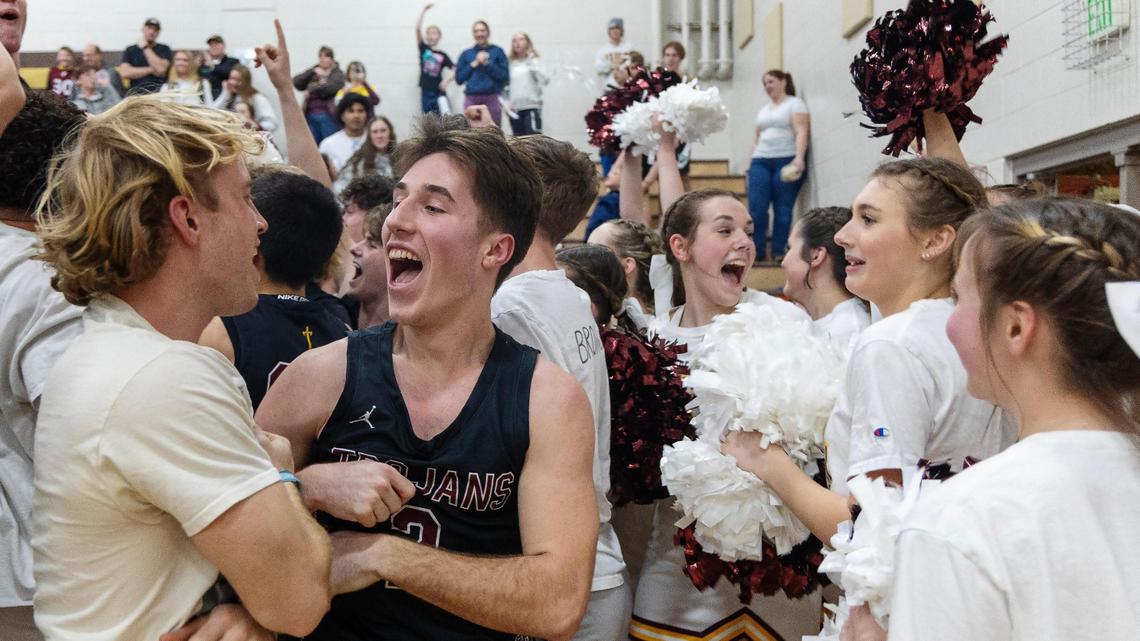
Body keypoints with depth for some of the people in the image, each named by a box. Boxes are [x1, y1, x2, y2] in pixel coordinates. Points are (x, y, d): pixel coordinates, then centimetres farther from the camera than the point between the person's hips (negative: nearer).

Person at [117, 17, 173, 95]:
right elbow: (124, 73, 0)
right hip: (136, 92, 1)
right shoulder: (130, 50, 15)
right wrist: (151, 70, -2)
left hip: (159, 91, -1)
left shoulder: (164, 49, 11)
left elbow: (161, 69, -7)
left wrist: (145, 48, 1)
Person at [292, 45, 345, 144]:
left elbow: (331, 87, -14)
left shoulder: (337, 73, 5)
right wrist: (312, 72, -4)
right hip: (311, 117, 5)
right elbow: (296, 82, 6)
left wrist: (311, 90, -7)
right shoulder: (313, 72, 18)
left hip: (329, 116, -4)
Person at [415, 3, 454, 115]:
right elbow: (417, 29, -4)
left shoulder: (443, 56, 4)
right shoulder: (423, 49, 6)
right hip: (426, 92, 1)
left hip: (439, 92, -1)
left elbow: (455, 70, 5)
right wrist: (424, 10, -8)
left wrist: (447, 80, -13)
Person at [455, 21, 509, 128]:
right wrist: (473, 64, -3)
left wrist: (487, 64, -7)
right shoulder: (466, 54, 12)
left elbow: (505, 76, -1)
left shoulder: (497, 51, 7)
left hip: (492, 99, -1)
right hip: (471, 99, 2)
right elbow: (458, 78, 5)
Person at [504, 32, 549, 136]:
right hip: (515, 110, 4)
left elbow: (545, 80, -14)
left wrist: (532, 63, -14)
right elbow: (507, 87, 16)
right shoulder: (511, 65, 11)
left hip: (532, 107, -4)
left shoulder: (533, 62, 1)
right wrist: (507, 104, 2)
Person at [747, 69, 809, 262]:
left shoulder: (795, 104, 4)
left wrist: (799, 158, -23)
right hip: (761, 161, 5)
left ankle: (778, 253, 0)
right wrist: (751, 162, 17)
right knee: (756, 208, -7)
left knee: (783, 209, -4)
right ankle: (756, 251, -3)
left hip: (787, 162, -5)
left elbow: (801, 133, -9)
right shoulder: (763, 110, 25)